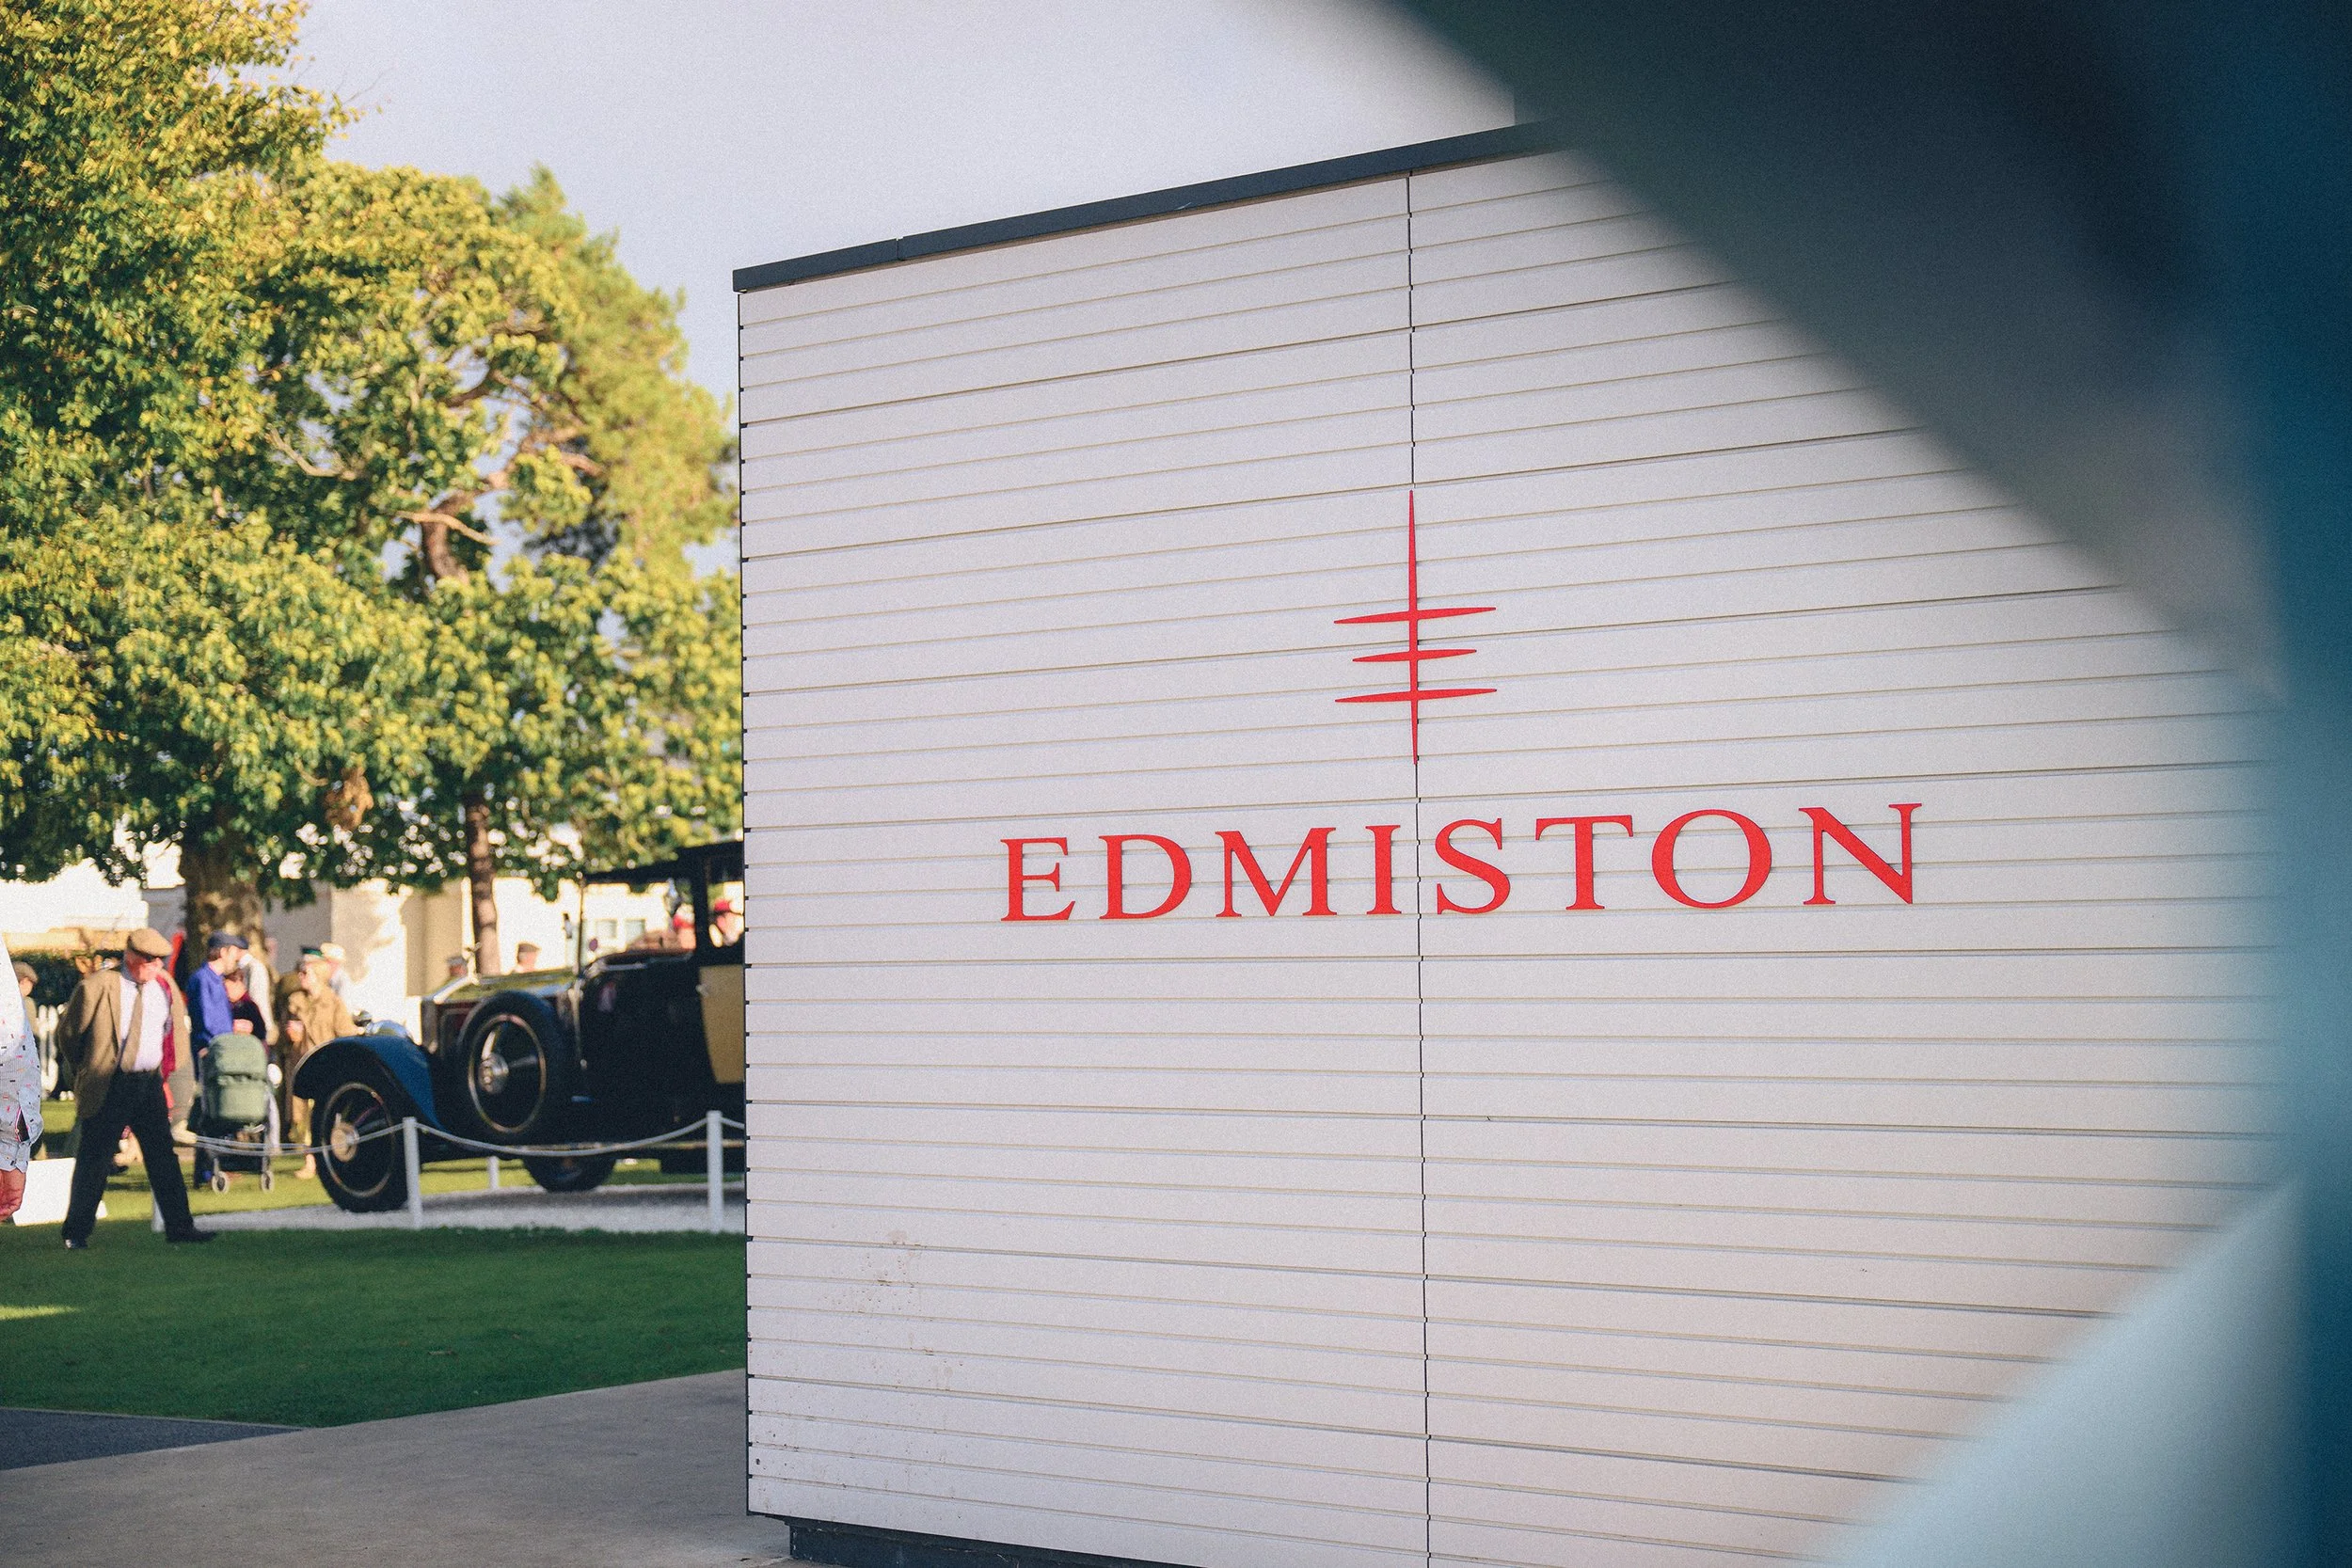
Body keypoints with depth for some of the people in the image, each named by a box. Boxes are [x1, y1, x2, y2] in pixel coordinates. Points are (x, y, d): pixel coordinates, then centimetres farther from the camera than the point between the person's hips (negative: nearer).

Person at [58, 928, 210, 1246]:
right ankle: (76, 1231, 10)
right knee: (93, 1161, 1)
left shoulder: (165, 987, 7)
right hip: (109, 1086, -5)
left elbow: (177, 1029, 23)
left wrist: (170, 1075, 15)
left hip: (151, 1085, 5)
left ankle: (178, 1226, 11)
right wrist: (88, 1072, 7)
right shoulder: (97, 987, -10)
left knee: (164, 1157, 6)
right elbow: (67, 1032, 0)